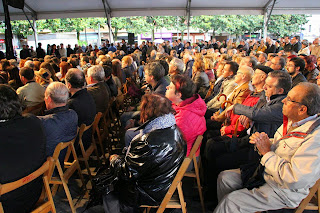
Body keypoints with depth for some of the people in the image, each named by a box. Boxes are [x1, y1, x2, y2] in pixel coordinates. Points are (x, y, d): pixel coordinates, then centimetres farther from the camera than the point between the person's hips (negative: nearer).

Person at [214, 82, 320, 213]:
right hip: (266, 172, 8)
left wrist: (267, 152, -23)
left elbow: (294, 180, -31)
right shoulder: (291, 121, 0)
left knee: (231, 201, -16)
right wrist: (260, 142, -10)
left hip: (284, 191, -8)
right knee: (225, 177, 3)